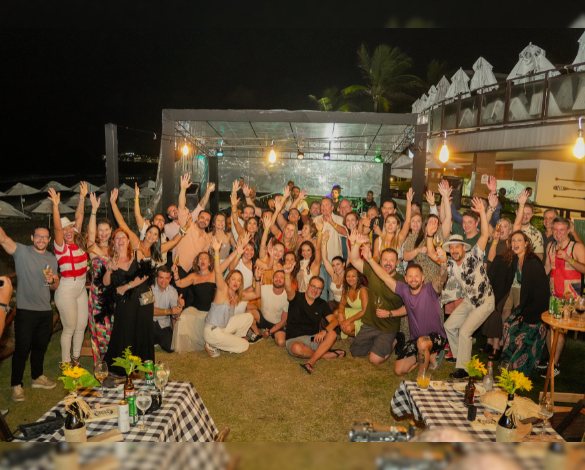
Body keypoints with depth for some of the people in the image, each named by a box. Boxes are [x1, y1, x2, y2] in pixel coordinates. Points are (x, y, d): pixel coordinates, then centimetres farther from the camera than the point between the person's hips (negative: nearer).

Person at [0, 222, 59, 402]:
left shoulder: (52, 258, 10)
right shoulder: (21, 251, -4)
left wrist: (53, 280, -8)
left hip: (46, 311, 5)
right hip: (25, 310, -5)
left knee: (40, 346, 17)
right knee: (22, 348, 0)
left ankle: (37, 377, 34)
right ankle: (16, 385, 14)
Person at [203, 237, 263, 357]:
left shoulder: (238, 295, 6)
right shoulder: (223, 289, -15)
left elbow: (256, 294, 7)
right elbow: (218, 272, -31)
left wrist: (257, 279, -8)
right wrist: (216, 251, -43)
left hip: (224, 327, 8)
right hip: (212, 332, -8)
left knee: (248, 317, 3)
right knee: (244, 346, -3)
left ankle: (232, 341, 13)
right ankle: (212, 346, 3)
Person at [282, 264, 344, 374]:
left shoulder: (322, 304, 9)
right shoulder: (297, 298, -3)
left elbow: (334, 321, 0)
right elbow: (289, 289, -26)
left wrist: (324, 331, -22)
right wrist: (287, 274, -48)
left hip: (314, 339, 4)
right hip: (294, 339, -3)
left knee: (332, 335, -25)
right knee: (297, 348, -39)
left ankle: (311, 362, -32)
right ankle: (326, 354, -17)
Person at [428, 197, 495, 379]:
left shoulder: (473, 256, -20)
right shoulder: (450, 265, -4)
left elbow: (485, 235, -30)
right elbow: (432, 253, -4)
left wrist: (482, 213, -37)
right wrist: (430, 235, -13)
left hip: (484, 302, -7)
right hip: (468, 301, 7)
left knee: (464, 331, -15)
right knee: (449, 326, 11)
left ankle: (463, 368, -2)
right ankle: (458, 356, 33)